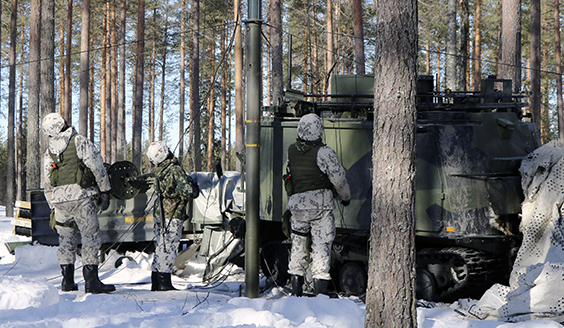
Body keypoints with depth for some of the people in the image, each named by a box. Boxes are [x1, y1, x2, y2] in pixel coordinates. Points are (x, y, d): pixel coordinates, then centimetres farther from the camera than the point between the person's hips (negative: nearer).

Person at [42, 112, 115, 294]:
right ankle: (91, 280, -9)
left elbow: (47, 184, 16)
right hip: (81, 196, -5)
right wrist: (104, 191, 0)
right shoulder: (79, 141, -1)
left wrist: (53, 207, 21)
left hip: (59, 200, 6)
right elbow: (97, 167, -6)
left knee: (66, 239, 13)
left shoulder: (48, 152, 16)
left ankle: (67, 281, 14)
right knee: (91, 237, -4)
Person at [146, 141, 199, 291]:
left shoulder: (158, 170, 6)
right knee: (169, 247, -3)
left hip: (159, 214, 7)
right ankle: (164, 282, -2)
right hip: (172, 216, -7)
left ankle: (156, 282, 19)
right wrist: (194, 187, 2)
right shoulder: (176, 170, -17)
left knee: (161, 246, 14)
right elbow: (188, 192, -20)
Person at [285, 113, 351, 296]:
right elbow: (338, 178, -9)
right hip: (321, 205, -4)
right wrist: (346, 197, 9)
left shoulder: (291, 151, 3)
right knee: (321, 246, 0)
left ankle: (296, 291, 19)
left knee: (298, 245, 15)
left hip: (297, 204, 5)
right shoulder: (324, 153, -13)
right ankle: (320, 292, -3)